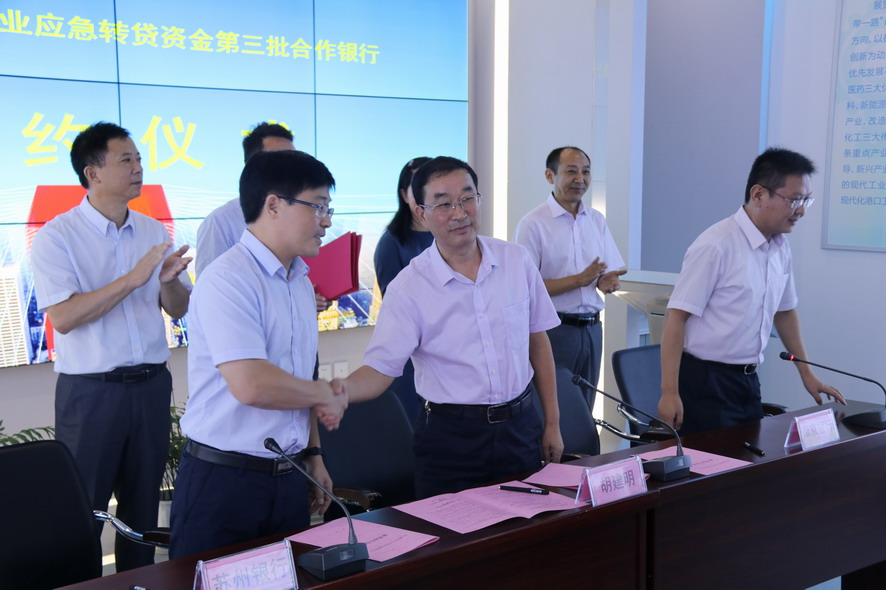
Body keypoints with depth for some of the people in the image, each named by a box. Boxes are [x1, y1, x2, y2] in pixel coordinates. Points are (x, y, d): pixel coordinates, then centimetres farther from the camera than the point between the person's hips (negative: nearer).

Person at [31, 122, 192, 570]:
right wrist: (133, 279, -23)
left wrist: (169, 281, -12)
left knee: (143, 506, 14)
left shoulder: (154, 232, 8)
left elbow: (179, 309, 10)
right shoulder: (57, 237, -8)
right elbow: (62, 317, -19)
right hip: (91, 390, -5)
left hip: (150, 384, 5)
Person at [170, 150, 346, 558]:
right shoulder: (228, 279, -16)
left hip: (288, 479, 8)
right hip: (224, 481, -8)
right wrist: (325, 394, -12)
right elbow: (250, 384, -27)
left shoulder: (301, 282, 13)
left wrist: (313, 455, 17)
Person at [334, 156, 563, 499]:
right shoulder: (408, 287, -9)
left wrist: (552, 422, 8)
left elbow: (538, 342, 8)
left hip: (520, 427, 3)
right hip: (451, 436, -3)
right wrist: (343, 389, -35)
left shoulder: (517, 261, 1)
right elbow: (381, 367, -13)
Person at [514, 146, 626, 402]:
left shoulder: (597, 220, 10)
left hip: (591, 329, 5)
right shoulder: (532, 224, -9)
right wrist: (580, 280, -20)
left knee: (585, 404, 13)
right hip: (553, 329, -5)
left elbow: (609, 273, 13)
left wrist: (606, 281, -11)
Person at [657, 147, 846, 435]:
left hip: (748, 380, 7)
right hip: (706, 382, -7)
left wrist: (806, 373, 24)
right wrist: (669, 393, -22)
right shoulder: (716, 245, -19)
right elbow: (676, 316, -19)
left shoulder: (781, 247, 4)